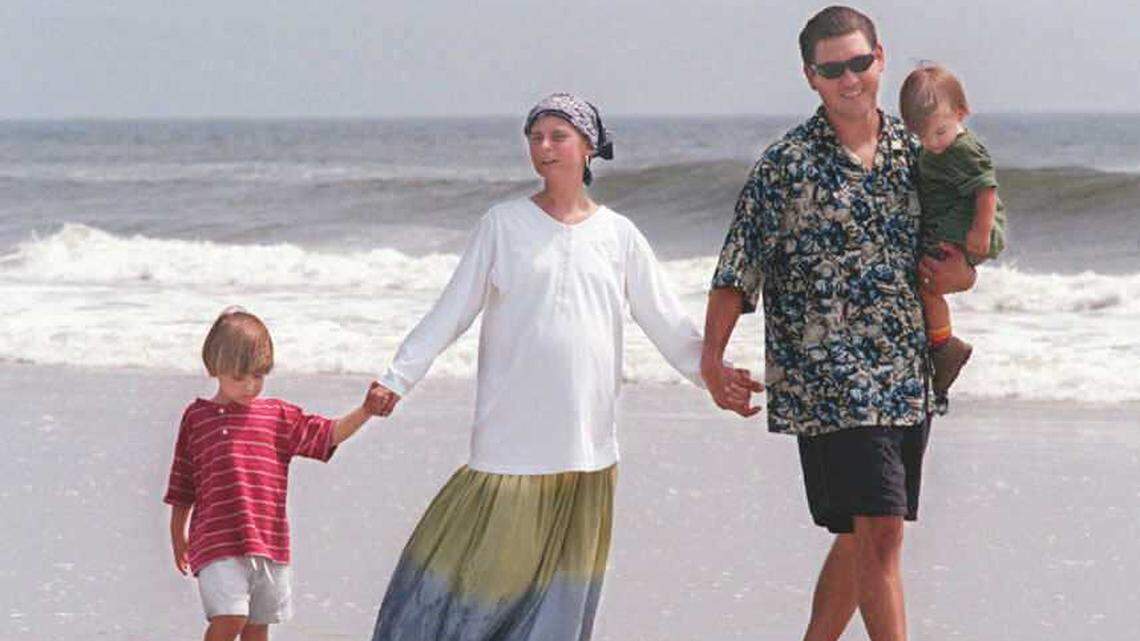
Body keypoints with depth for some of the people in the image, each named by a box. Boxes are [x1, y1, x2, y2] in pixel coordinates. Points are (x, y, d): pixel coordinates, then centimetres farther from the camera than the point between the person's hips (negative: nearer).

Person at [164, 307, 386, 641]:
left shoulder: (279, 416, 10)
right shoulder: (197, 417, 5)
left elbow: (329, 434, 7)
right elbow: (182, 488, 10)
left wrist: (365, 411, -8)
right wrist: (178, 537, 14)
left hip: (270, 544, 3)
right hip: (217, 544, -3)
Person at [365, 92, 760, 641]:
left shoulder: (618, 235, 9)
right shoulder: (503, 225, 5)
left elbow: (664, 320, 12)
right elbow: (450, 313, 5)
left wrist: (711, 369, -1)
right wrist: (398, 378, -2)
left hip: (586, 443, 2)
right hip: (510, 430, -2)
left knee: (562, 581, 3)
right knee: (481, 551, -6)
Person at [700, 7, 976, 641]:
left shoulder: (914, 152, 10)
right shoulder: (788, 165, -6)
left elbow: (957, 258, 21)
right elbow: (738, 268, -6)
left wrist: (960, 275, -2)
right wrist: (712, 357, -14)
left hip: (908, 380, 6)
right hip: (830, 379, -6)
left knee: (861, 540, 13)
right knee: (880, 531, -12)